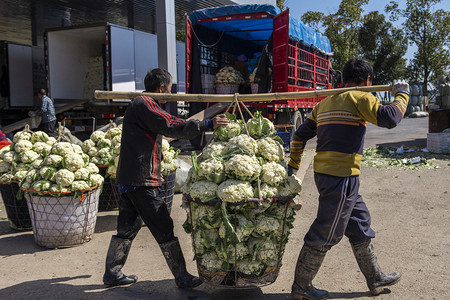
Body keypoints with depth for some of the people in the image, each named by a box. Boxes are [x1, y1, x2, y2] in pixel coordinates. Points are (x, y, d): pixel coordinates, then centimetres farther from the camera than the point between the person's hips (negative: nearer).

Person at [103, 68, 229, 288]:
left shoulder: (139, 104, 21)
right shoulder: (144, 104, -12)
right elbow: (172, 127, -22)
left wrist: (154, 168, 30)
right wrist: (208, 125, -19)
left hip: (128, 179, 10)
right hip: (141, 180, -10)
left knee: (128, 227, 16)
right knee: (164, 228, -3)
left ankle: (112, 274, 24)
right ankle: (182, 277, 5)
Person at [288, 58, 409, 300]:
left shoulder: (325, 103, 17)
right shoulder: (359, 98, -7)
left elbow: (300, 135, 17)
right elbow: (389, 118, -17)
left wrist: (292, 165, 23)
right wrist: (401, 94, 0)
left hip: (324, 172, 9)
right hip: (341, 177, -9)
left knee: (359, 224, 20)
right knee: (325, 234, 0)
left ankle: (375, 279, 33)